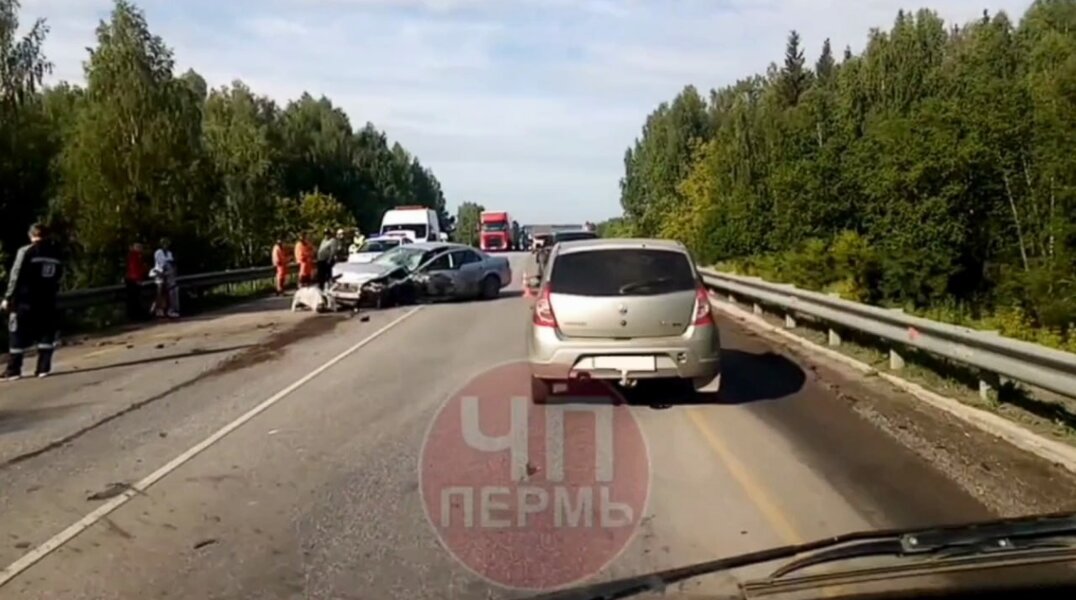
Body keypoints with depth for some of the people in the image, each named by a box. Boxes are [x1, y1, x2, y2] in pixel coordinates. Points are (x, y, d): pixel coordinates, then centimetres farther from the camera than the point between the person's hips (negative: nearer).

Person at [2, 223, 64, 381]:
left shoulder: (26, 252, -8)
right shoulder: (56, 253, 7)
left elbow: (16, 276, -7)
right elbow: (58, 277, 9)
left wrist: (8, 298, -2)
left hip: (25, 300, -4)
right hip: (48, 301, 4)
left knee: (19, 335, 3)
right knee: (46, 333, 10)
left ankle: (13, 370, 5)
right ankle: (43, 367, 5)